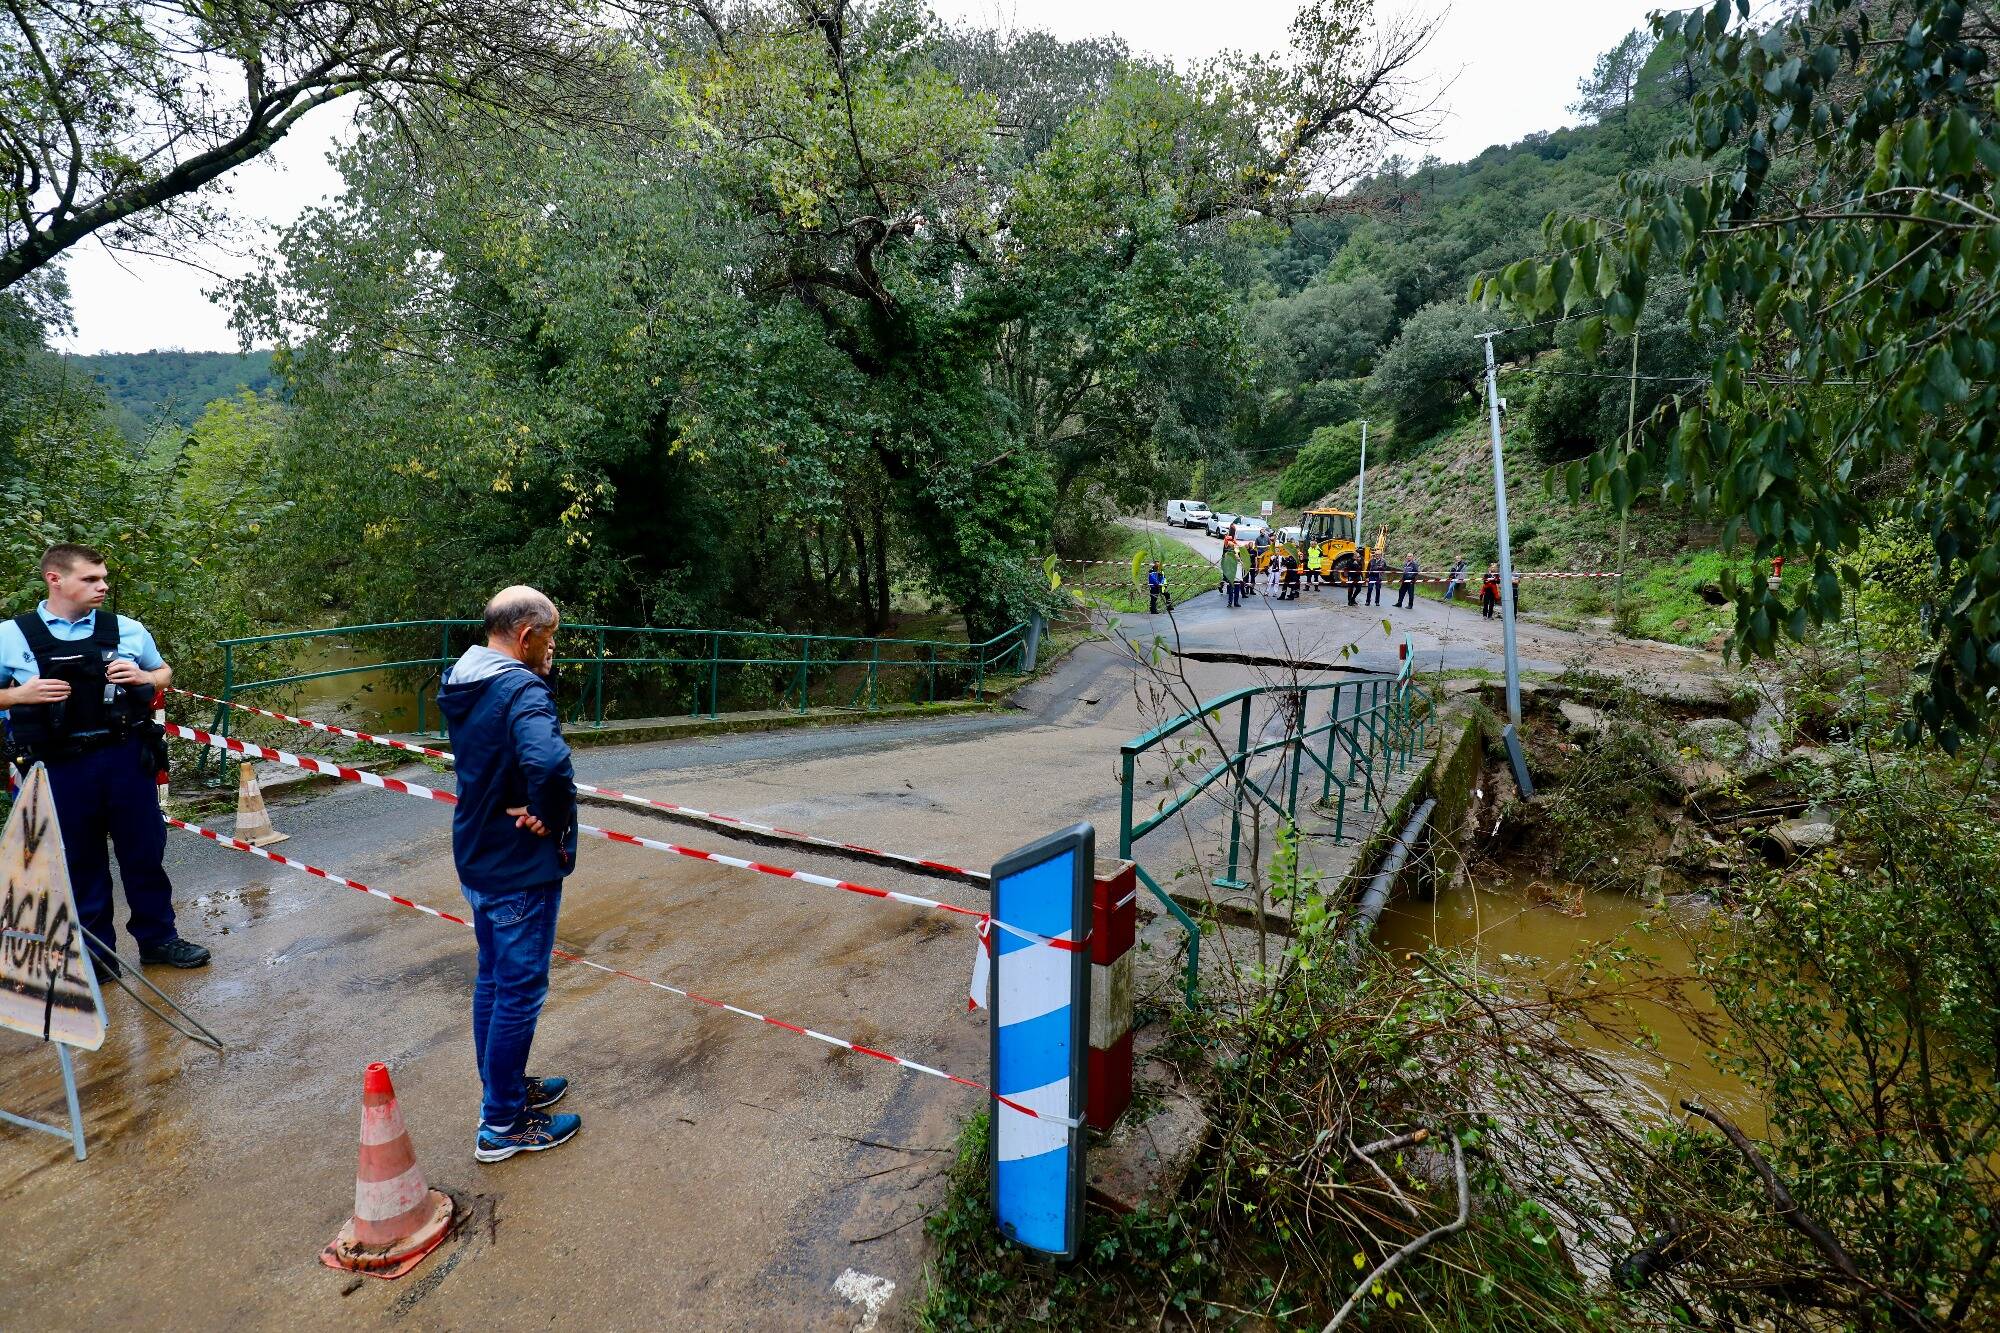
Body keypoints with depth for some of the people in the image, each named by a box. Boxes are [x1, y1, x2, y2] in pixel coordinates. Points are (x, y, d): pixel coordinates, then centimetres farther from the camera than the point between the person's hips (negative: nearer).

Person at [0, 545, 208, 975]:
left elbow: (164, 673, 17)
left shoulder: (126, 629, 3)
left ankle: (157, 938, 25)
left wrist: (144, 677, -4)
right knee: (79, 861, 10)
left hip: (126, 758, 1)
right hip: (61, 767, -1)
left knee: (145, 852, 9)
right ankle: (94, 951, 25)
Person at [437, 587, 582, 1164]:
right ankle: (501, 1125, 20)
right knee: (519, 991, 5)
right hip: (521, 869, -9)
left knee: (493, 980, 22)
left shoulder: (463, 684, 4)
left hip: (477, 859, 9)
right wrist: (554, 818, -25)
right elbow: (549, 763, -44)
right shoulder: (521, 690, -25)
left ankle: (507, 1087, 40)